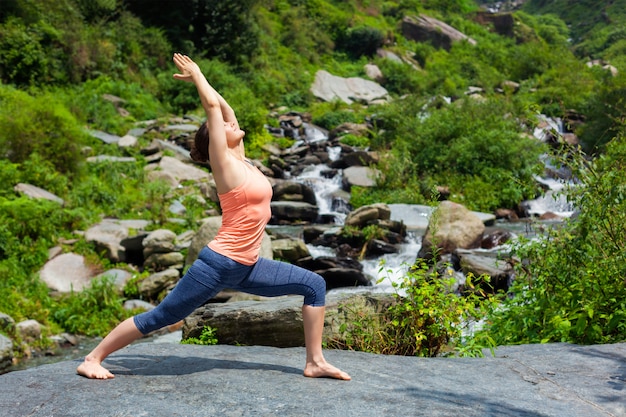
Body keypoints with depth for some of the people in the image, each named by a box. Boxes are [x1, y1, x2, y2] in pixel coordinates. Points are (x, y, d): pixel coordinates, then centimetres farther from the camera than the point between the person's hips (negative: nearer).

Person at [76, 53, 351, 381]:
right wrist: (196, 75, 2)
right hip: (219, 263, -8)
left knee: (314, 286, 4)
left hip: (247, 267, 8)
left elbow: (224, 107, 17)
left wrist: (197, 78, 21)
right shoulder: (224, 164, -9)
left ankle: (315, 363, 7)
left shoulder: (242, 161, 11)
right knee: (160, 317, -1)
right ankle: (92, 359, 13)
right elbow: (212, 105, -12)